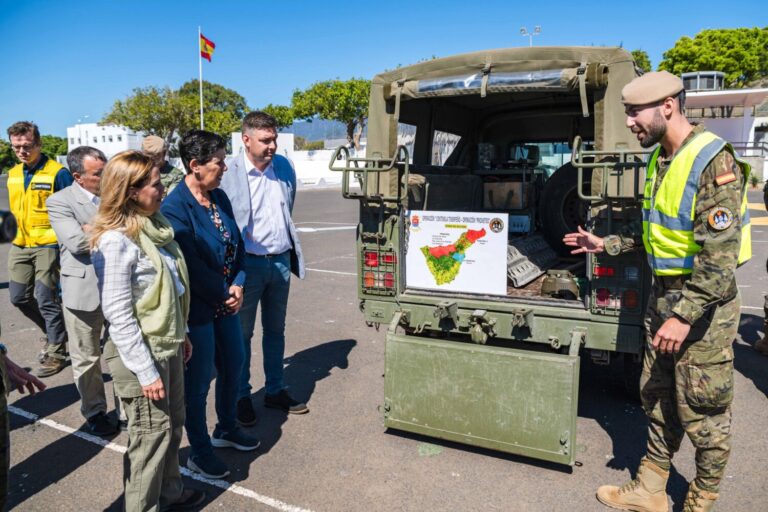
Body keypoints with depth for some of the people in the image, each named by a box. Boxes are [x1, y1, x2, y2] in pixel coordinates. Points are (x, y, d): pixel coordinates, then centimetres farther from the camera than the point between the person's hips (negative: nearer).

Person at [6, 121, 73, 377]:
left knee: (44, 298, -5)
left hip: (48, 245, -7)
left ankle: (57, 351, 12)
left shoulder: (58, 173, -11)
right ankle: (55, 333, 33)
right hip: (20, 245, 7)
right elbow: (16, 209, 21)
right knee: (19, 297, 11)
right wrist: (18, 232, 18)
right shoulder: (13, 174, 10)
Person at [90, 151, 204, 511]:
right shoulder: (115, 241, -21)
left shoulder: (155, 225, 4)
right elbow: (118, 315, -21)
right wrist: (146, 371, -19)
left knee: (172, 424, 21)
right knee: (152, 434, 8)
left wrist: (181, 333, 16)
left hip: (168, 346, 8)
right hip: (140, 353, -8)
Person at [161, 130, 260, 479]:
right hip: (197, 309, -8)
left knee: (233, 365, 20)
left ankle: (227, 428, 44)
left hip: (226, 302, 8)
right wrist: (224, 293, -10)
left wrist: (238, 286, -6)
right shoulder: (174, 208, -20)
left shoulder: (219, 197, 2)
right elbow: (192, 265, -21)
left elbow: (236, 244, 6)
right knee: (199, 379, 7)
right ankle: (199, 452, 28)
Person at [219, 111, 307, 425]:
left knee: (275, 330, 17)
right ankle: (241, 396, 26)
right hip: (249, 263, -5)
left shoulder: (284, 166, 2)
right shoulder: (229, 173, -15)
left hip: (281, 260, 5)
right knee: (242, 333, 10)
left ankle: (275, 391, 32)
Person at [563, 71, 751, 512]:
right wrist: (607, 244, 18)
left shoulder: (713, 161, -19)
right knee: (658, 401, 16)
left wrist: (685, 315, -26)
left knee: (703, 414, 6)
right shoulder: (660, 158, 9)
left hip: (704, 303, -9)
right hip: (663, 293, 9)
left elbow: (719, 253, -24)